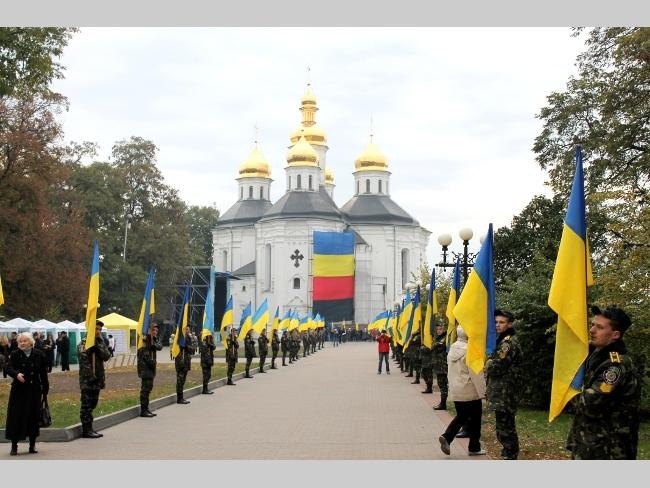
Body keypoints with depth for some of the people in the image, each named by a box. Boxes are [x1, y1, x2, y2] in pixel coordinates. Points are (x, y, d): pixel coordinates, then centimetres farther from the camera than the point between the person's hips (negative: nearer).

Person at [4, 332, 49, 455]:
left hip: (34, 390, 1)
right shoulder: (15, 355, 1)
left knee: (34, 416, 3)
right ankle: (14, 446, 5)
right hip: (18, 390, -1)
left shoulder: (39, 355, 3)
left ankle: (32, 445, 16)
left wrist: (45, 391, 4)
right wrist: (16, 374, -34)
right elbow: (9, 368, -13)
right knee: (16, 417, -2)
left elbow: (43, 374, 6)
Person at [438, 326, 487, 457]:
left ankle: (446, 437, -2)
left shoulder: (453, 348, 5)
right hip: (470, 391, -7)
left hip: (455, 390, 7)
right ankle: (474, 448, 15)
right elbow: (476, 374, -19)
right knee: (474, 418, 8)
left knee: (461, 416, 17)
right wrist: (482, 392, -12)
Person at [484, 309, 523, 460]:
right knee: (504, 427, 16)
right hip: (502, 392, 10)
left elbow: (495, 367, -19)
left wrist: (487, 364, -1)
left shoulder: (509, 343, -16)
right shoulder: (503, 340, 16)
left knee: (505, 427, -5)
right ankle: (510, 454, 25)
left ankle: (509, 456, 1)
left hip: (504, 394, -10)